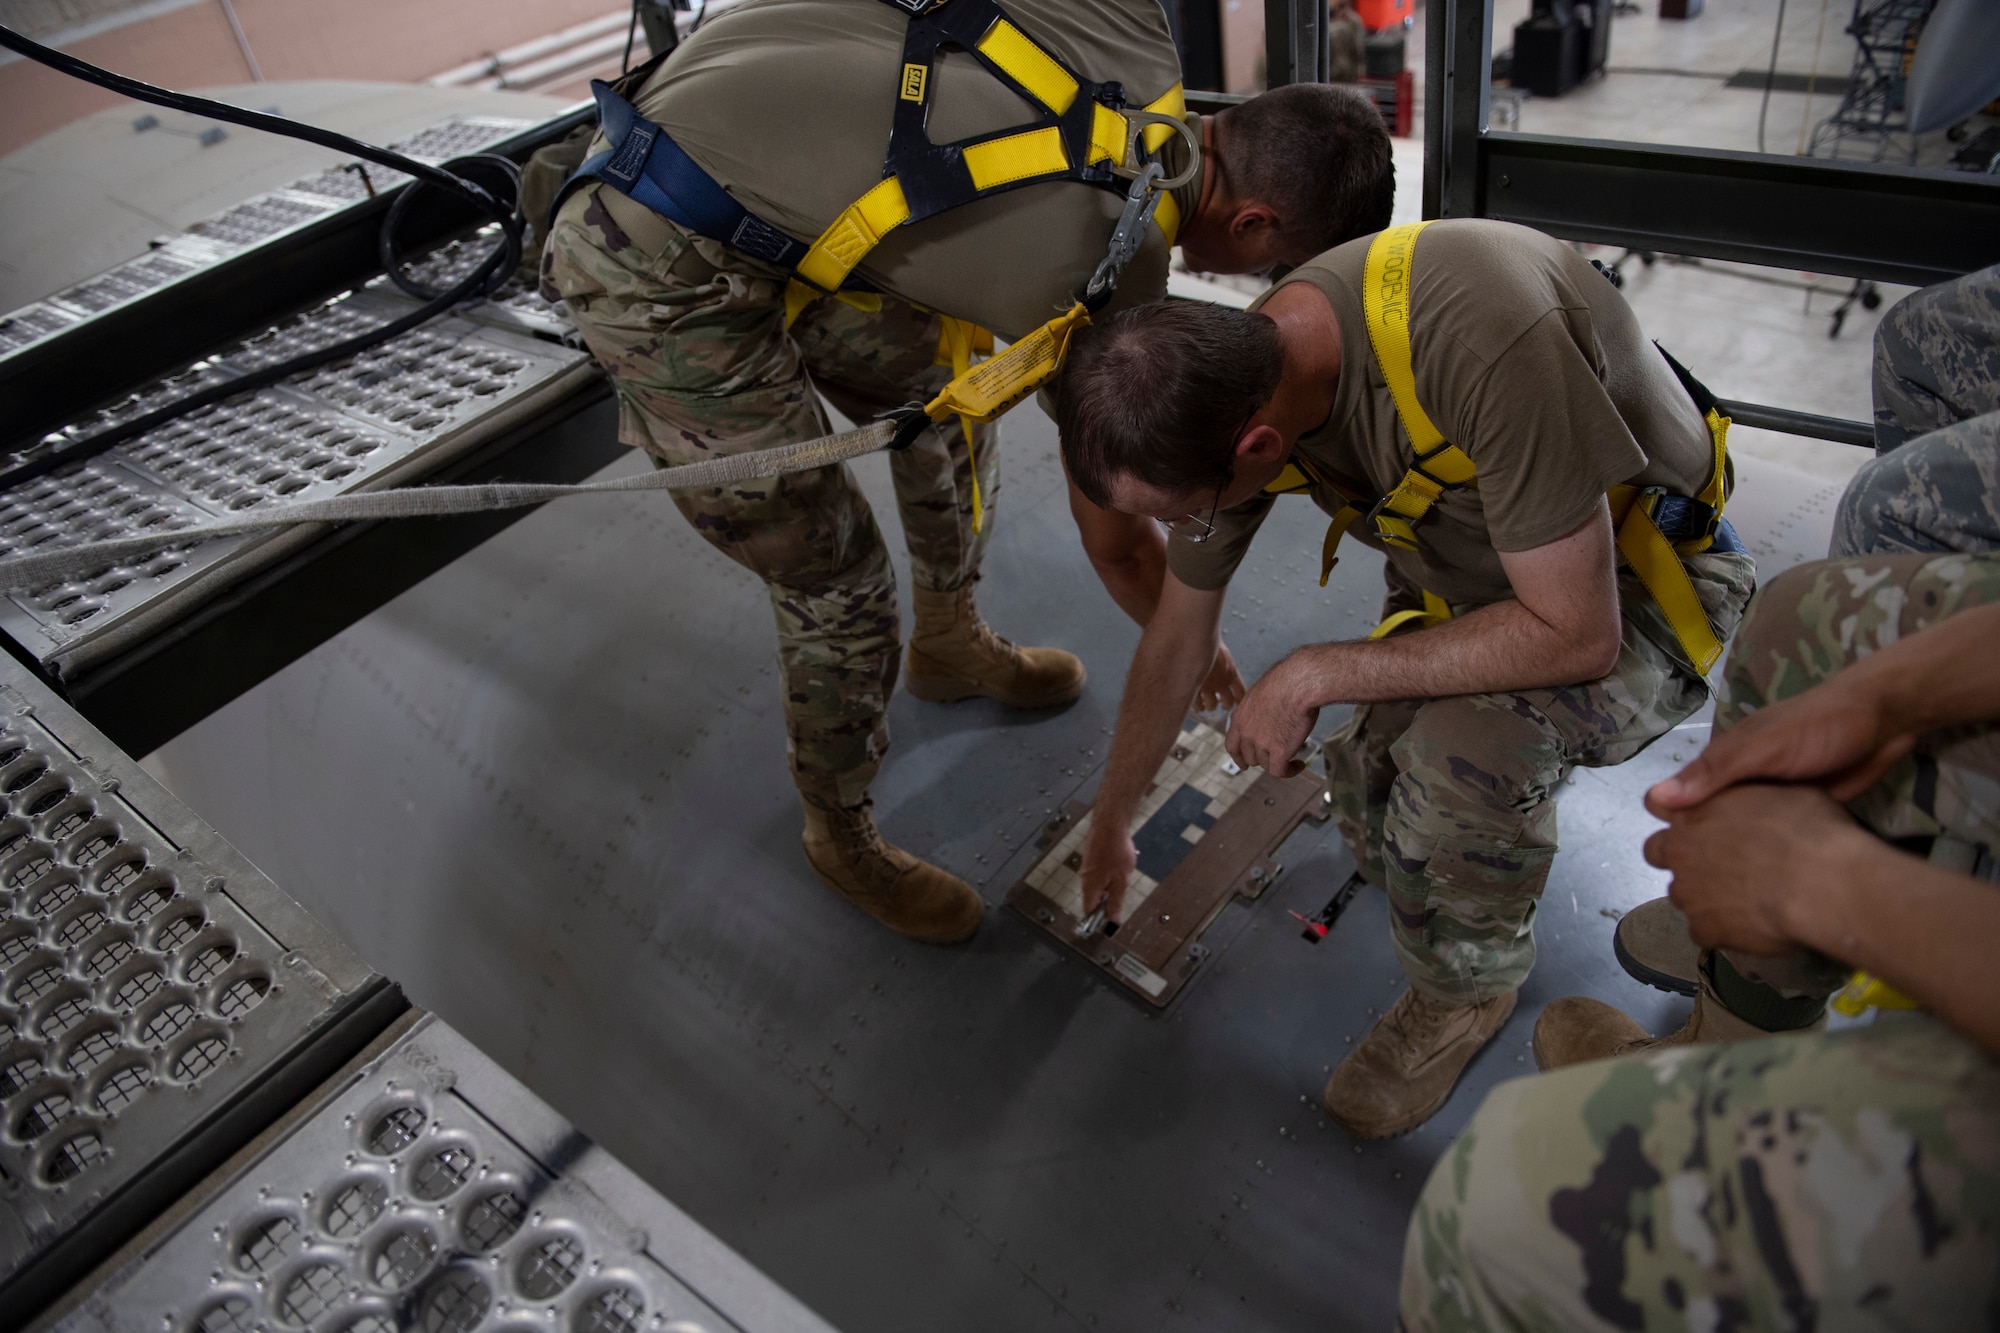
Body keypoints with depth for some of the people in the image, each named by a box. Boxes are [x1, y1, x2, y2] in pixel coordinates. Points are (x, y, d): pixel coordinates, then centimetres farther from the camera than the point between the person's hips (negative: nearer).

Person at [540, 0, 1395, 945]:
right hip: (666, 271, -9)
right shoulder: (1113, 272, -19)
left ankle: (949, 644, 44)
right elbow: (1115, 541, -5)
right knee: (837, 583, -3)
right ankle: (842, 837, 24)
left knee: (947, 400, 19)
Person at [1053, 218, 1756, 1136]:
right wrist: (1110, 824, 11)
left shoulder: (1484, 338, -40)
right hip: (1470, 572, 5)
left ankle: (1466, 989, 0)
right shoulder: (1227, 390, -17)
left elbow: (1578, 635, -32)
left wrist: (1316, 675, -26)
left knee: (1468, 743, -31)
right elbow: (1176, 638, -1)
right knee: (1369, 794, -15)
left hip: (1642, 585, -5)